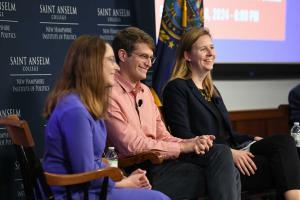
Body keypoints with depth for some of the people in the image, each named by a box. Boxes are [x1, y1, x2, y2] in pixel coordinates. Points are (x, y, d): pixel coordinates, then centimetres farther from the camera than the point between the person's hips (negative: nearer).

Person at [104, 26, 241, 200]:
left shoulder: (145, 91, 19)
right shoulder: (110, 94, -10)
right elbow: (132, 146, -16)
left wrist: (192, 143, -5)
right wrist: (184, 146, -11)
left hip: (160, 159, 8)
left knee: (220, 152, -13)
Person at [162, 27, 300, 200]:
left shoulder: (212, 90, 26)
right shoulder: (177, 88, 0)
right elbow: (184, 137, -11)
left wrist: (251, 139, 4)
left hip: (232, 151, 7)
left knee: (284, 141, -22)